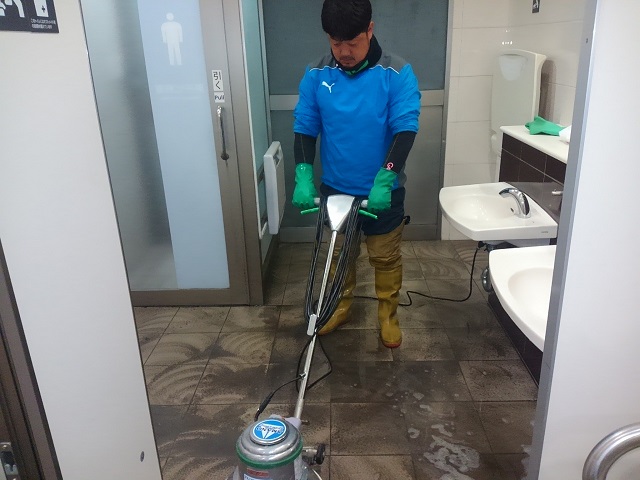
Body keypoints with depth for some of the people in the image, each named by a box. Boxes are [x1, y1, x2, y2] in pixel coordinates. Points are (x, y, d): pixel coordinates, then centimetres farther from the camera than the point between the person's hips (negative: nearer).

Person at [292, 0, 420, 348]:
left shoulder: (397, 73, -13)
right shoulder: (316, 75, -6)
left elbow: (405, 130, -18)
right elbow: (304, 128, -4)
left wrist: (384, 180, -29)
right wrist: (303, 176, -17)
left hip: (383, 190, -2)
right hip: (335, 188, 3)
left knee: (385, 257, 13)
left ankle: (388, 315, 35)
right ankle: (340, 308, 41)